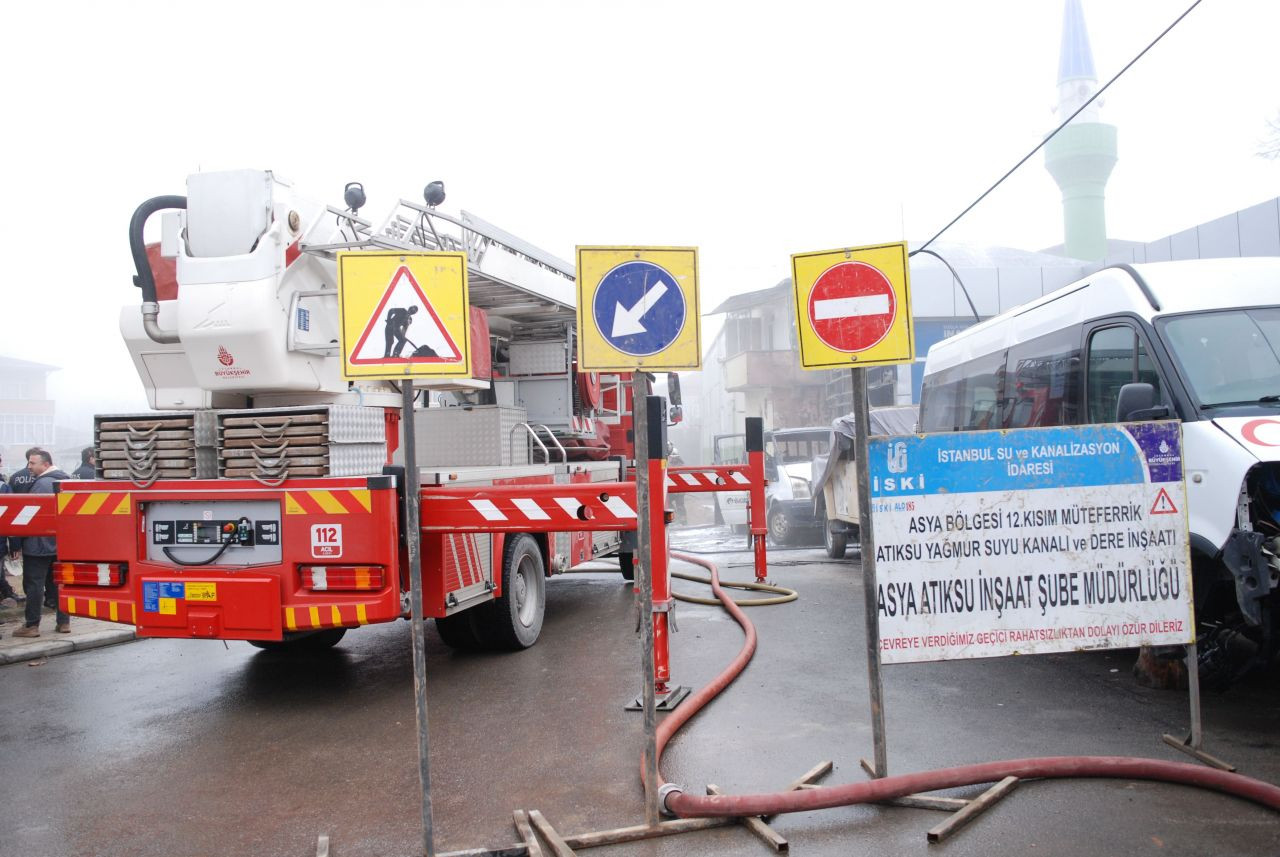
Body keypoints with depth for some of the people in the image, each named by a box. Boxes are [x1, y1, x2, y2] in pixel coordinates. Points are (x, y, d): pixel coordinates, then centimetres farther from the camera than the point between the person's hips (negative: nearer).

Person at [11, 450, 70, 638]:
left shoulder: (42, 483, -16)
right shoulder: (65, 480, 12)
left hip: (39, 543, -9)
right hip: (60, 543, 9)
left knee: (34, 584, -2)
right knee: (58, 583, 12)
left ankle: (32, 625, 2)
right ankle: (63, 622, 13)